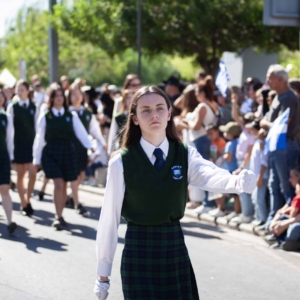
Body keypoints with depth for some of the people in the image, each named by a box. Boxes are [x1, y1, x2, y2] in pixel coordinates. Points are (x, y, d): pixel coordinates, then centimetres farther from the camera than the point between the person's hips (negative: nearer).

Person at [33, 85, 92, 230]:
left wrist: (91, 148, -13)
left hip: (68, 151, 2)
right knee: (58, 184, -13)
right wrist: (37, 159, 5)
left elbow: (81, 133, -1)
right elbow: (39, 139, 3)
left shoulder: (72, 116, 4)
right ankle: (58, 217, -7)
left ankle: (60, 215, 23)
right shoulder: (45, 117, 0)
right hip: (51, 152, -2)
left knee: (64, 185, 9)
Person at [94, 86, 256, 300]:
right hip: (138, 251, -3)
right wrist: (103, 274, 0)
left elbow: (210, 176, -23)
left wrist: (238, 181, -47)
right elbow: (109, 218, -4)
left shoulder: (185, 155, -2)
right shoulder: (121, 162, -9)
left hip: (175, 247, 3)